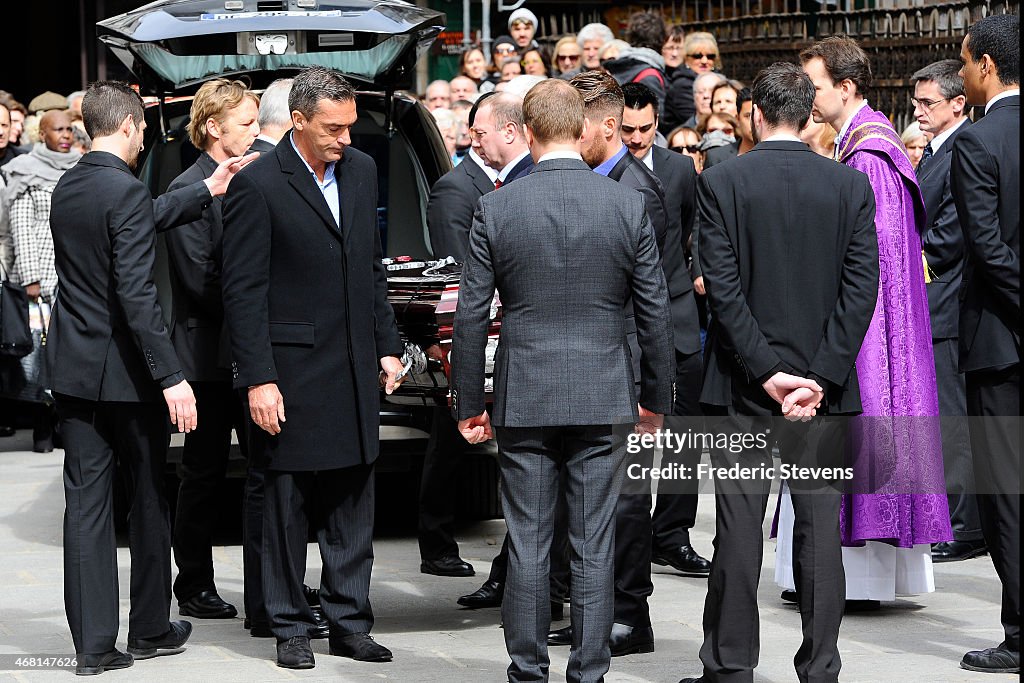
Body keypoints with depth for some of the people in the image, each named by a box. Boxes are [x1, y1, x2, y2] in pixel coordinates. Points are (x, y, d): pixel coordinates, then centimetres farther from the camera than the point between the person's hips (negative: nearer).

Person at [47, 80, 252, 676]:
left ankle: (93, 644, 5)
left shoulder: (67, 190, 9)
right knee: (149, 500, 9)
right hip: (125, 375, -7)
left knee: (87, 505, 5)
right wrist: (171, 377, -22)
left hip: (73, 369, 7)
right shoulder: (125, 193, -17)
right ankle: (151, 630, 19)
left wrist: (208, 191, 30)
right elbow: (136, 294, -22)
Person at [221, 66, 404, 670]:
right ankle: (291, 627, 14)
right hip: (293, 371, -5)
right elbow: (243, 290, -11)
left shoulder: (361, 170, 8)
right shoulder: (258, 186, -10)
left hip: (355, 369, 6)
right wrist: (258, 379, -14)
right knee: (289, 504, 4)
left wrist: (388, 345, 13)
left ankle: (350, 624, 18)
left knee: (353, 504, 9)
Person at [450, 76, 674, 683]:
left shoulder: (496, 209, -5)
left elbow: (471, 315, -1)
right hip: (603, 397, 0)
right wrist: (655, 397, 12)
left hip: (523, 399, 0)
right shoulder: (629, 205, -3)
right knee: (594, 546, 6)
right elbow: (655, 311, 1)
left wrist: (469, 403, 8)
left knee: (527, 545, 7)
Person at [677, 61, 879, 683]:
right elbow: (862, 288, -6)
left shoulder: (721, 183, -6)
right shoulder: (851, 185, 0)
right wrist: (822, 377, -8)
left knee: (740, 525, 4)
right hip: (825, 380, 1)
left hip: (743, 382, -1)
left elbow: (722, 287, -11)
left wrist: (766, 370, -9)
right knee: (821, 522, 6)